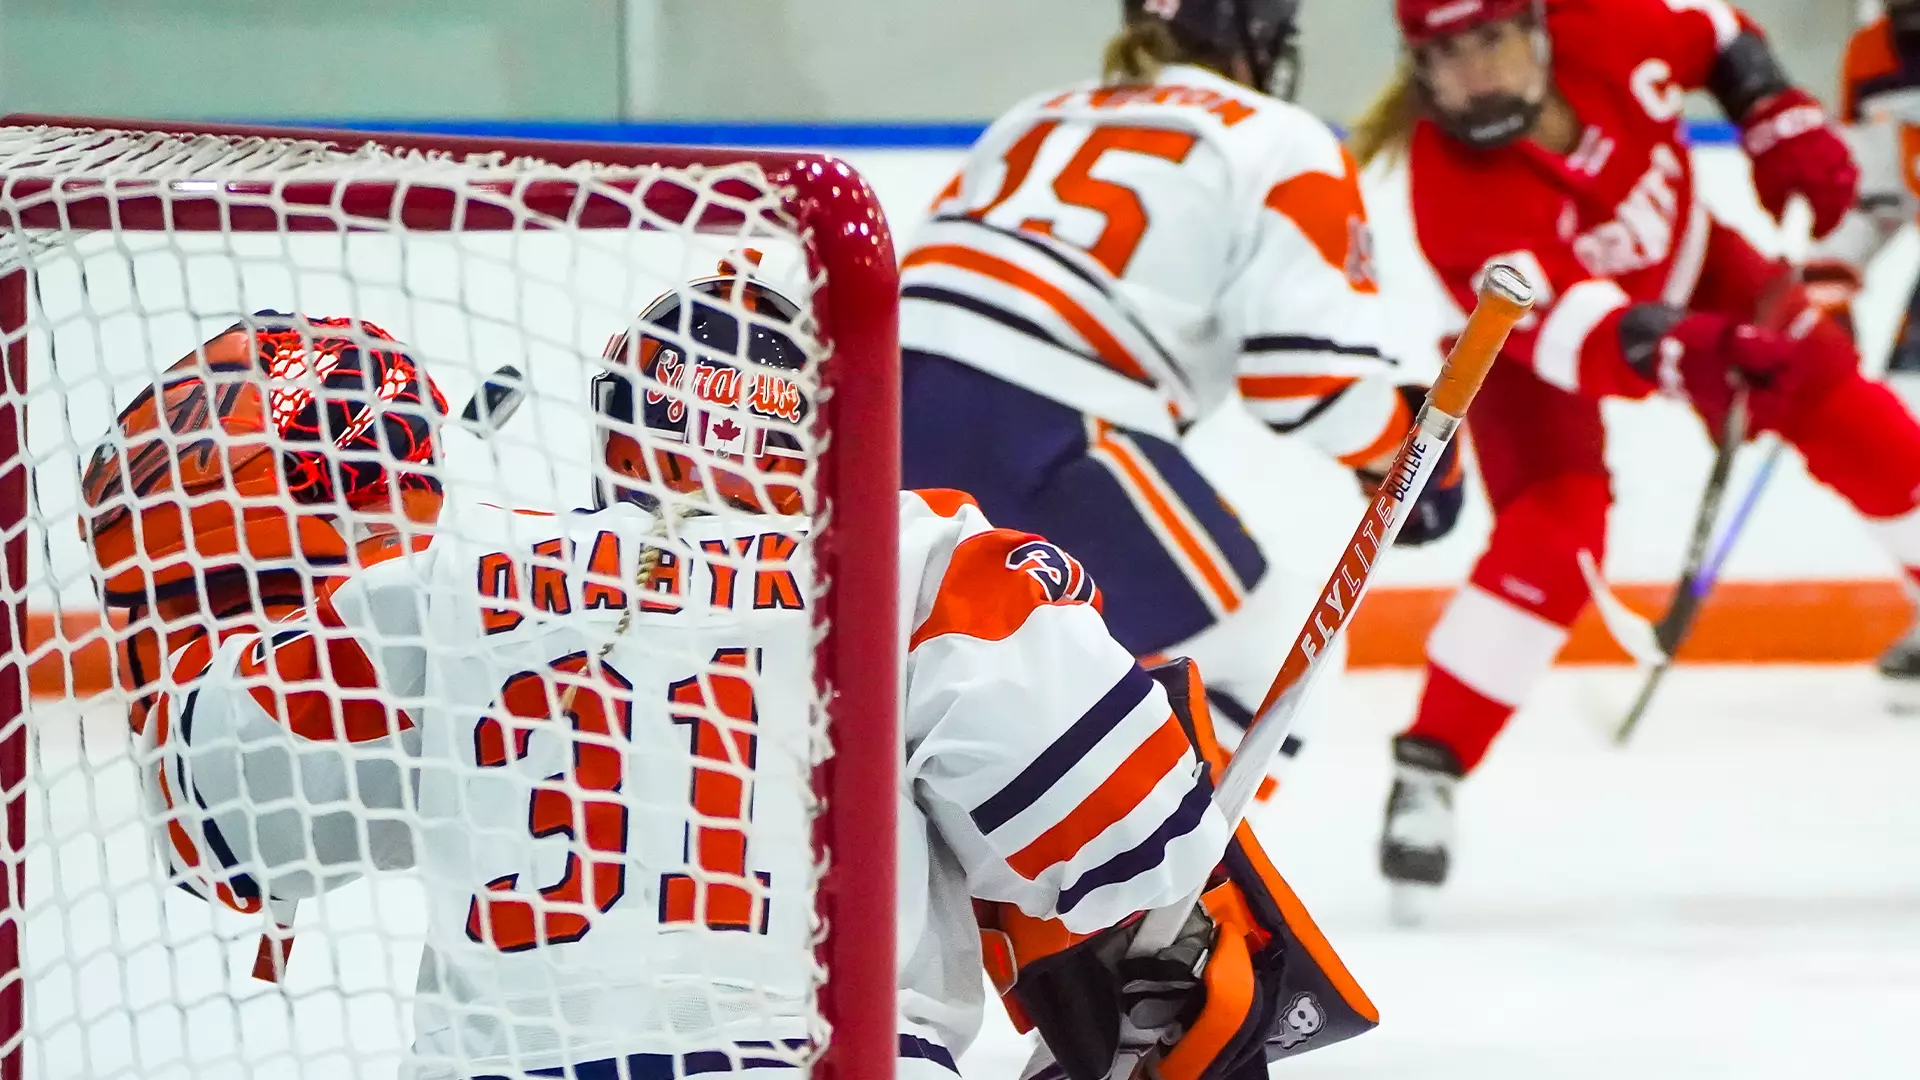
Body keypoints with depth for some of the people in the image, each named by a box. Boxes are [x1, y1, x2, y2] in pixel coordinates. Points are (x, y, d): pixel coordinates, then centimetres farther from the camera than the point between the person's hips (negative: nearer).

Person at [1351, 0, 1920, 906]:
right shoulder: (1452, 192, -38)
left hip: (1685, 259, 5)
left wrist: (1785, 128, -15)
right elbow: (1556, 326, -49)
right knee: (1553, 524, -23)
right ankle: (1427, 769, -18)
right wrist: (1680, 354, -65)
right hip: (1535, 329, -5)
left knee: (1844, 413, 0)